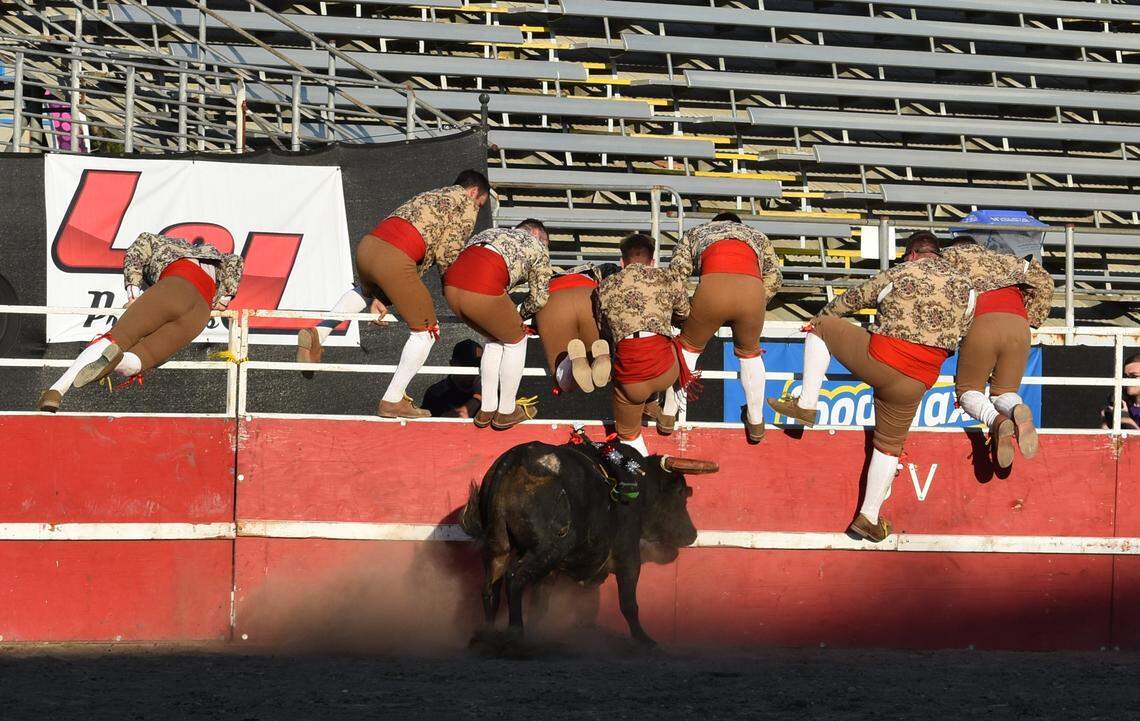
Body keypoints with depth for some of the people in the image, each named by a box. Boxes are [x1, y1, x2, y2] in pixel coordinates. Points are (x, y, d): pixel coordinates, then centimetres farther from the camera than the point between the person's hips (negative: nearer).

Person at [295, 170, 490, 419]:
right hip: (394, 258, -8)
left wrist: (379, 298, 27)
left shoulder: (427, 198, 34)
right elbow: (448, 254, 2)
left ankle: (317, 335, 23)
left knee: (365, 290, 42)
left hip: (367, 246, 8)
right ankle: (392, 401, 5)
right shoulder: (466, 202, 12)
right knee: (426, 330, 6)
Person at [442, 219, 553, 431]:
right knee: (516, 340, 21)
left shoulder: (493, 233, 37)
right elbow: (539, 299, 22)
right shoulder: (536, 244, 21)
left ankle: (486, 410, 33)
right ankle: (506, 413, 27)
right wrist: (519, 315, 40)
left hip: (451, 286, 6)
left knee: (495, 340, 30)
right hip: (482, 292, -6)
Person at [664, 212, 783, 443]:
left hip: (713, 288, -1)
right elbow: (775, 277, 26)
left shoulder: (697, 233, 35)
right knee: (749, 353, 30)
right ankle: (756, 423, 38)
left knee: (688, 347, 26)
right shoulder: (757, 236, 39)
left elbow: (676, 271, 20)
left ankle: (669, 415, 32)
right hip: (752, 291, 1)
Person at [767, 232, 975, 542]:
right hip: (916, 382, 3)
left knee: (821, 330, 17)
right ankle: (869, 517, 20)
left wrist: (819, 317, 35)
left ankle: (807, 404, 8)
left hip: (879, 357, -3)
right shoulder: (964, 285, 11)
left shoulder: (897, 276, 6)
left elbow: (851, 300, 18)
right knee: (889, 444, 18)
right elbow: (959, 333, 20)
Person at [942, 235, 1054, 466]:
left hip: (981, 323, -3)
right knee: (1004, 391, 16)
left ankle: (997, 421, -22)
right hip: (1018, 324, 3)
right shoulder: (1004, 260, 35)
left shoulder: (952, 255, 26)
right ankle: (1018, 412, -23)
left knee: (968, 389, 13)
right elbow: (1044, 282, 27)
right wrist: (1031, 319, 33)